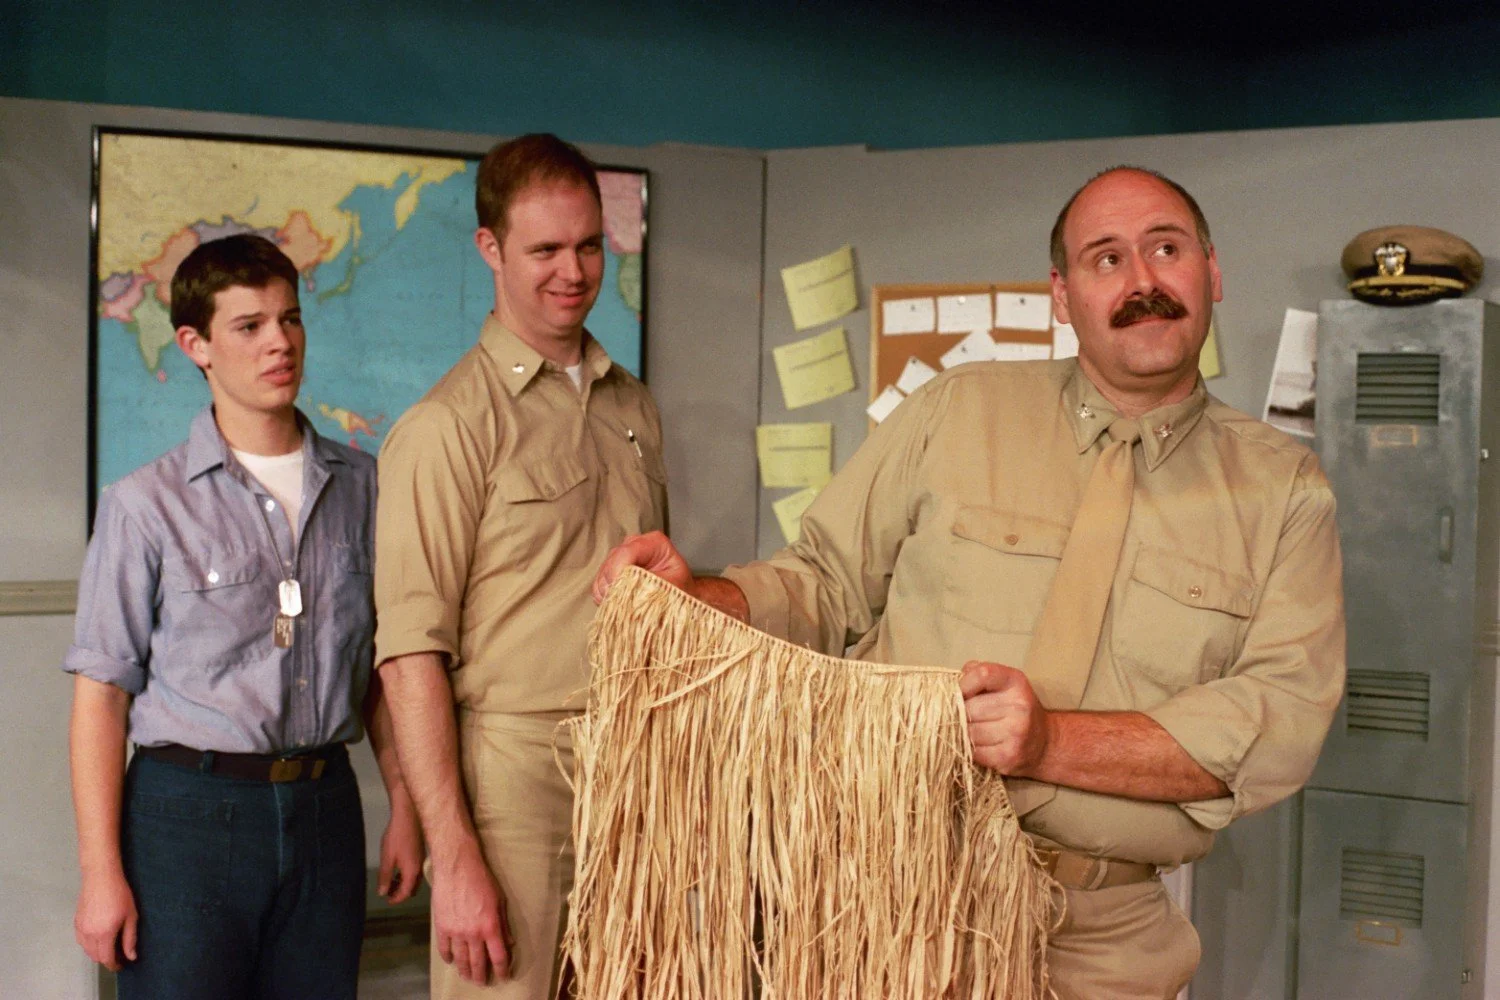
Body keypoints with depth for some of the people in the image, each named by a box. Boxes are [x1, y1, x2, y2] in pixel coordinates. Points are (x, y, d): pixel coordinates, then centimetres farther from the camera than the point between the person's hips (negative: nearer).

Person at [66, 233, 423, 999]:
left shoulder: (359, 486, 5)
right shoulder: (147, 505, -5)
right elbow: (102, 692, -5)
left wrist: (403, 805, 8)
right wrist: (102, 872, -8)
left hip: (324, 808, 3)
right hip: (190, 812, -3)